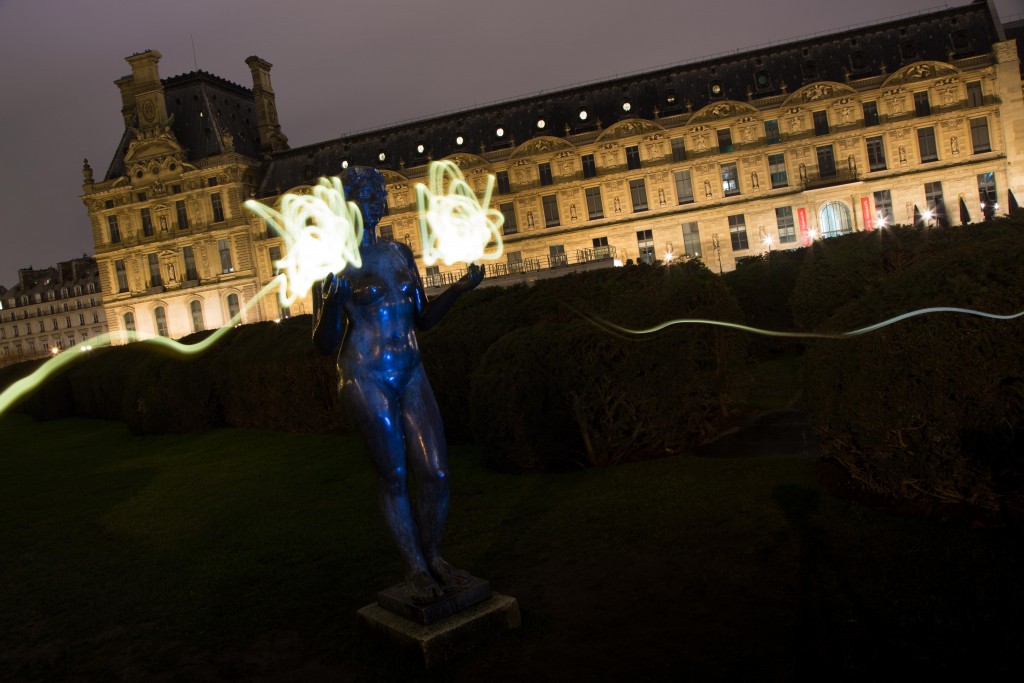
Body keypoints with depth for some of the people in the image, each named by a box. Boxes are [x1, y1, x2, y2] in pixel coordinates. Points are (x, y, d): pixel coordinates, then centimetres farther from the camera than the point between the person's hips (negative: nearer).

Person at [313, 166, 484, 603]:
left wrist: (458, 289, 3)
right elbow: (324, 345, -8)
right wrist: (334, 299, -26)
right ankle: (415, 567, 22)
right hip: (365, 381, -5)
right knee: (394, 478, 5)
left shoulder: (401, 253, 9)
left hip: (411, 375, 5)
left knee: (436, 473, 3)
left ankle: (433, 557, 24)